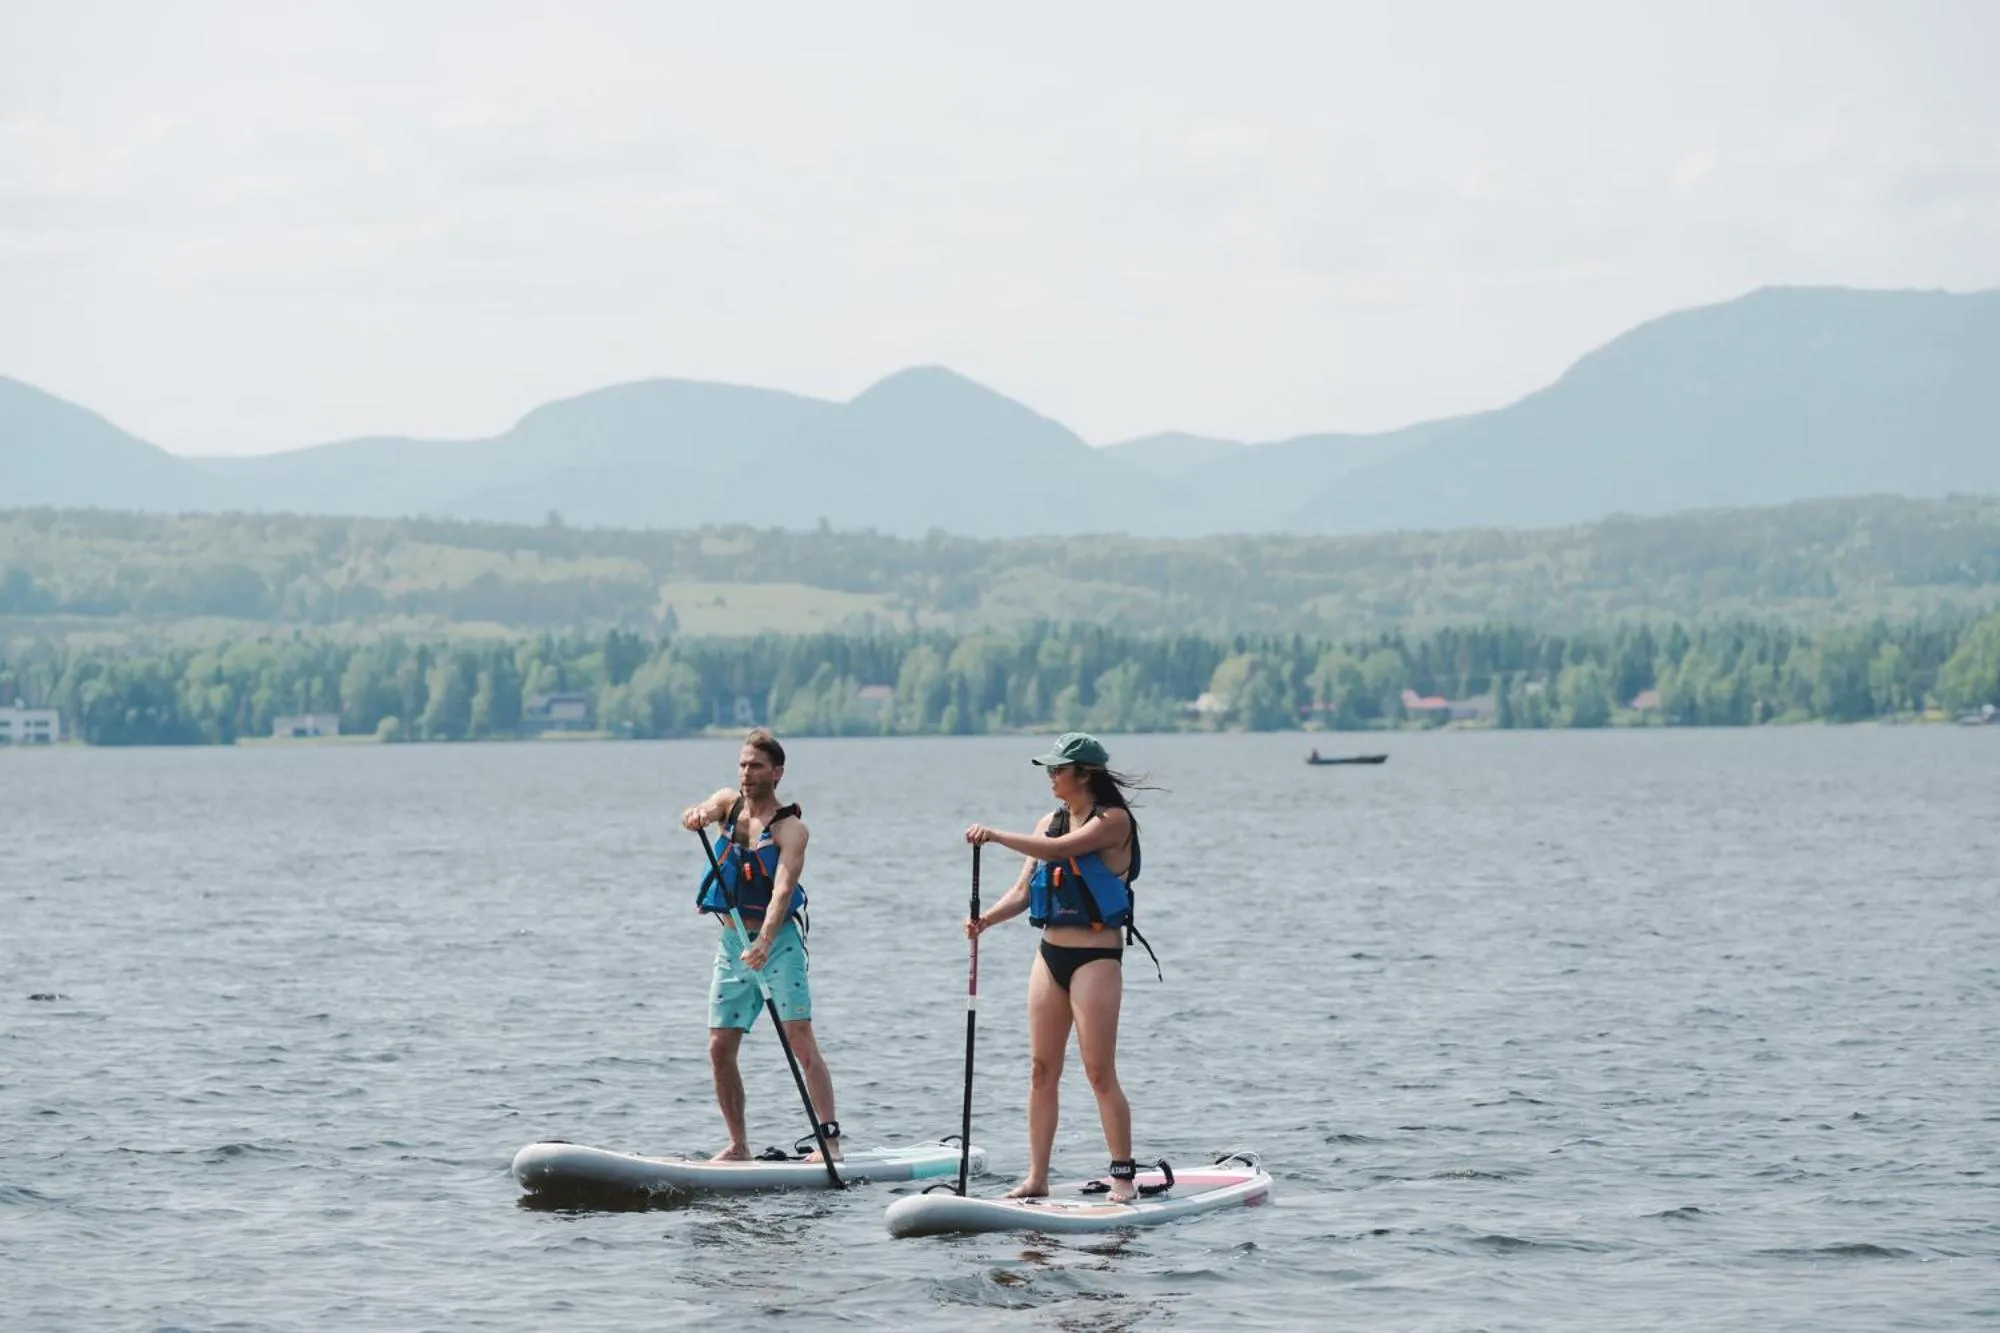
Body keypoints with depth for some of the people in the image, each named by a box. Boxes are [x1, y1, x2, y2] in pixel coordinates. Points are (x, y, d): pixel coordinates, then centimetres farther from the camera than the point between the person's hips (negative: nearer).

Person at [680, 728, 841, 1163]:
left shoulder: (790, 828, -10)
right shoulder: (729, 802, 7)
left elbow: (782, 889, -24)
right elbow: (703, 812, -14)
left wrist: (764, 943, -39)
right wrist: (696, 815, -40)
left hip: (777, 941, -6)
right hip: (733, 943, 6)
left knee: (800, 1040, -13)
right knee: (720, 1049, 3)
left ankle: (829, 1139, -17)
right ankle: (738, 1145, 13)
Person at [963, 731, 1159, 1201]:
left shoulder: (1113, 820, -9)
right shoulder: (1050, 822, 12)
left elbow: (1058, 849, -25)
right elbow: (1023, 891, 10)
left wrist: (997, 836, -28)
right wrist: (987, 919, -8)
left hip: (1096, 958, -7)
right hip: (1050, 954, 7)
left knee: (1100, 1073, -7)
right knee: (1041, 1070, 5)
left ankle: (1124, 1175, 0)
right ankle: (1036, 1178, 7)